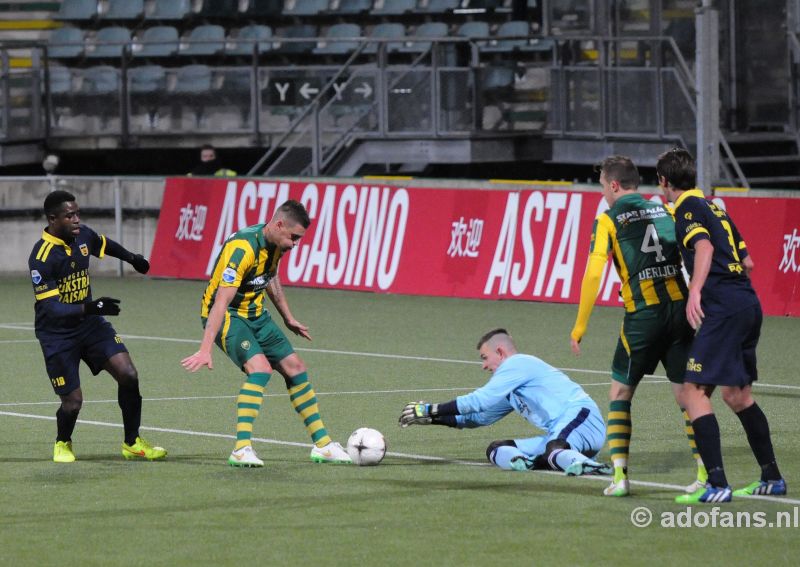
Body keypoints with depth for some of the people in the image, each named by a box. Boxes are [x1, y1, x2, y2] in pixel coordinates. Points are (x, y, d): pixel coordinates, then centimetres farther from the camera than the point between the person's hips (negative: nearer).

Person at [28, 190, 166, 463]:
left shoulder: (83, 236, -4)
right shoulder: (42, 258, -25)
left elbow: (105, 245, 22)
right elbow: (51, 309, -29)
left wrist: (132, 258, 30)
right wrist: (89, 308, -41)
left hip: (89, 323, 6)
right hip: (57, 333, -6)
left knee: (128, 375, -11)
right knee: (73, 401, -8)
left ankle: (132, 443, 6)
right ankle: (62, 444, 27)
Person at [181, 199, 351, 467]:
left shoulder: (275, 244, -1)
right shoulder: (243, 248, -30)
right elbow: (221, 301, -35)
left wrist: (288, 318, 27)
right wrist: (206, 349, -39)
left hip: (255, 314, 9)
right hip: (227, 315, -9)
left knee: (295, 368, 8)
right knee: (260, 368, -28)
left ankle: (322, 445, 20)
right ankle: (242, 449, -28)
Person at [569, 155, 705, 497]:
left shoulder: (609, 220, 0)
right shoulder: (664, 213, 13)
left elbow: (593, 274, -7)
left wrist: (580, 326, -3)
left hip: (642, 314, -4)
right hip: (679, 307, 4)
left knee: (620, 393, 10)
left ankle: (620, 475, -1)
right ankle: (705, 473, 3)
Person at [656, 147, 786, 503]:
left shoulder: (688, 208, -3)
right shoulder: (714, 208, 22)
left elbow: (705, 247, -21)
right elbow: (747, 261, 24)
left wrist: (695, 291, -32)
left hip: (723, 307, -9)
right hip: (748, 303, 9)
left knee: (694, 391, -11)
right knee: (736, 393, 21)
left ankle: (717, 485, -20)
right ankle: (772, 478, 28)